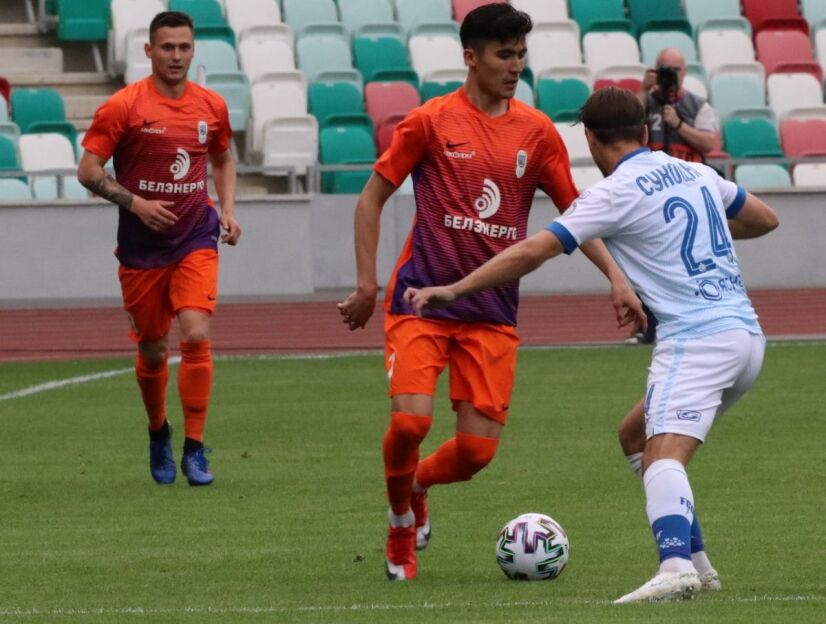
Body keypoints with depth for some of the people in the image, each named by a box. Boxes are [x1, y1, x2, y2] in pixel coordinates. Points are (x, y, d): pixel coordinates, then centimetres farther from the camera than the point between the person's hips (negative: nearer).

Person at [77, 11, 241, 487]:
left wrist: (228, 209, 6)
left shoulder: (212, 107, 4)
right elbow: (88, 170, -6)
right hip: (142, 246, -1)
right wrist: (135, 202, -18)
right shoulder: (123, 107, -7)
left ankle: (195, 449, -11)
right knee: (152, 352, 8)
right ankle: (158, 432, 36)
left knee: (196, 335, -17)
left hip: (196, 240, 1)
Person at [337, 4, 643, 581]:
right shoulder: (431, 121, -4)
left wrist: (616, 277, 0)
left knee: (478, 449, -5)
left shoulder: (536, 132, 4)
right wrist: (367, 284, -2)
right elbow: (372, 197, 3)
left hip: (493, 312, 3)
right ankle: (401, 522, 11)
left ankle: (416, 485, 30)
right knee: (410, 420, -19)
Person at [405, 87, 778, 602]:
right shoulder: (695, 173, 14)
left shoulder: (618, 193, -6)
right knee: (640, 435, 22)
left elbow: (530, 253, -9)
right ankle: (693, 558, 16)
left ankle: (677, 566, -46)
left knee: (663, 455, -23)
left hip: (696, 340, -8)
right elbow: (765, 219, 29)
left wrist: (452, 290, -2)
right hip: (746, 333, 8)